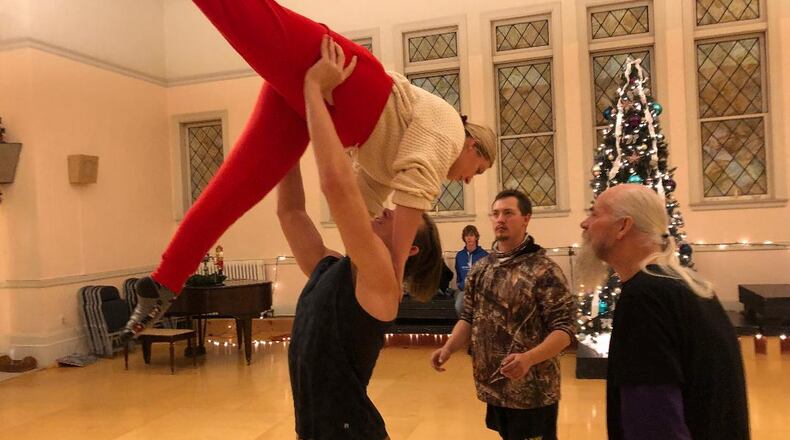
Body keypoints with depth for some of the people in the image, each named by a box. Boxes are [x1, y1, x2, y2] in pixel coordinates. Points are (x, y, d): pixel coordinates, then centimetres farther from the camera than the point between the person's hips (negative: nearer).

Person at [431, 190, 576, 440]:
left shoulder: (544, 270, -14)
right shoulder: (479, 270, 5)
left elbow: (564, 329, -16)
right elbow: (469, 317, 12)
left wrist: (528, 358, -31)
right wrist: (449, 347, -6)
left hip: (533, 392, -5)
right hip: (493, 389, 6)